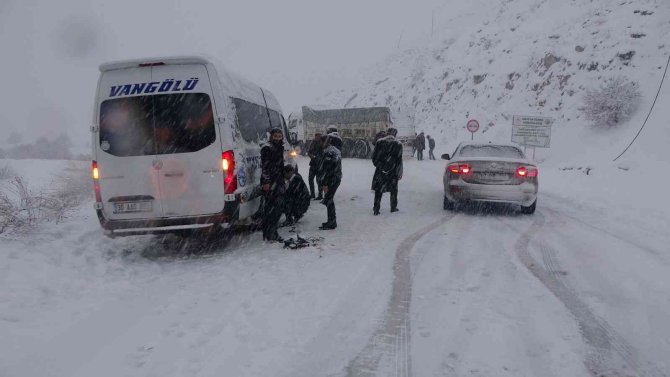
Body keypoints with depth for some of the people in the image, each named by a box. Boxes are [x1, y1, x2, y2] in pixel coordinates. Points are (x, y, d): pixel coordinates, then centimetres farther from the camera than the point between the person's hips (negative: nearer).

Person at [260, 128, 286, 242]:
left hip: (278, 182, 10)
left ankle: (273, 233, 20)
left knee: (278, 208, 11)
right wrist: (266, 182, -22)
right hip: (270, 183, -10)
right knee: (270, 208, -8)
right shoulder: (267, 148, -9)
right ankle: (268, 234, -4)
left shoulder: (279, 148, 20)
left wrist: (283, 181, 26)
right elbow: (265, 167, -17)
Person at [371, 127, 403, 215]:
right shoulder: (398, 144, -7)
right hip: (392, 172, -1)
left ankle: (376, 210, 8)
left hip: (380, 171, 1)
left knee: (378, 190, 8)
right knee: (393, 190, 16)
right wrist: (400, 173, 2)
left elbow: (374, 156, -1)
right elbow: (399, 160, -6)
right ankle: (393, 207, 26)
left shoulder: (379, 142, -4)